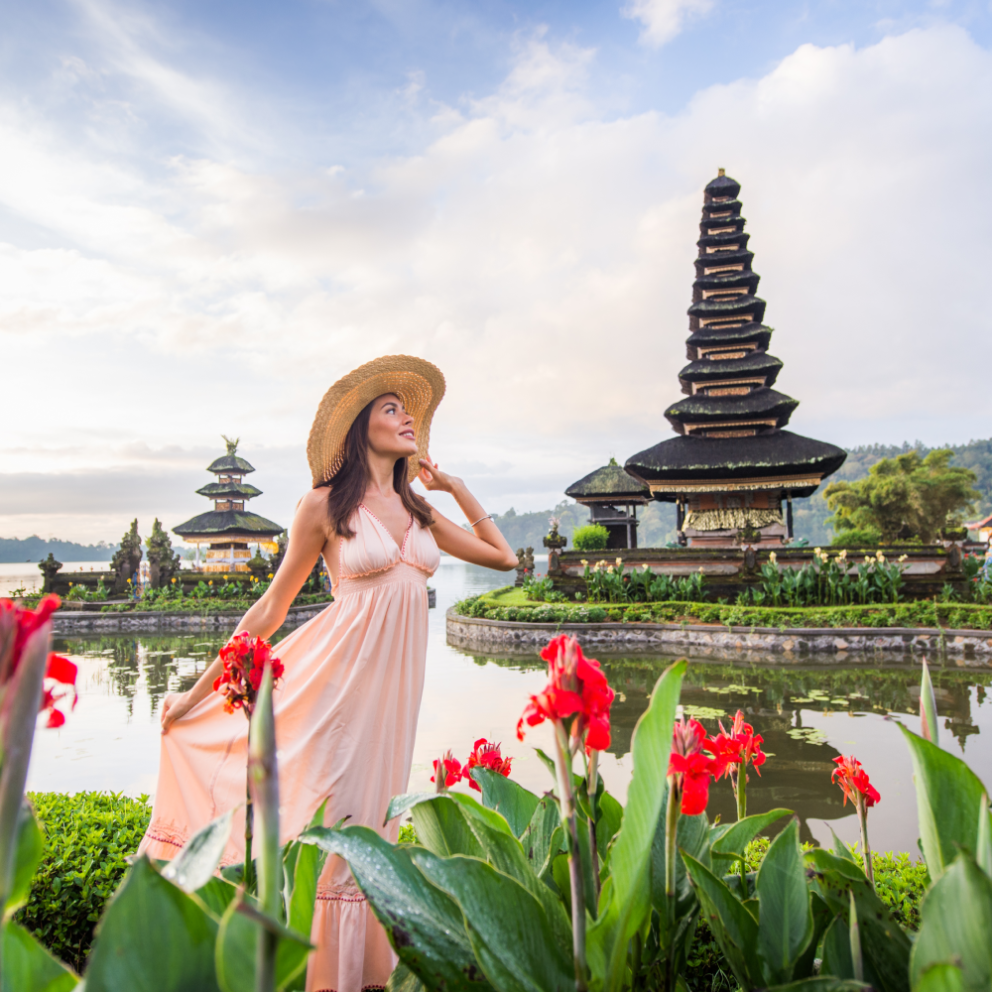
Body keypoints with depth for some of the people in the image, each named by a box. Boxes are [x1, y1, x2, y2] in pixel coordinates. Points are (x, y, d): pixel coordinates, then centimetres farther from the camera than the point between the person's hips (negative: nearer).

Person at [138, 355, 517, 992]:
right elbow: (272, 608, 1)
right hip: (338, 676, -5)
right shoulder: (326, 504, -3)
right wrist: (198, 691, 2)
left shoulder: (420, 511, 11)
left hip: (395, 681, 5)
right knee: (323, 823, 1)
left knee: (368, 823, 13)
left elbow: (505, 558, 14)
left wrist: (452, 485, 11)